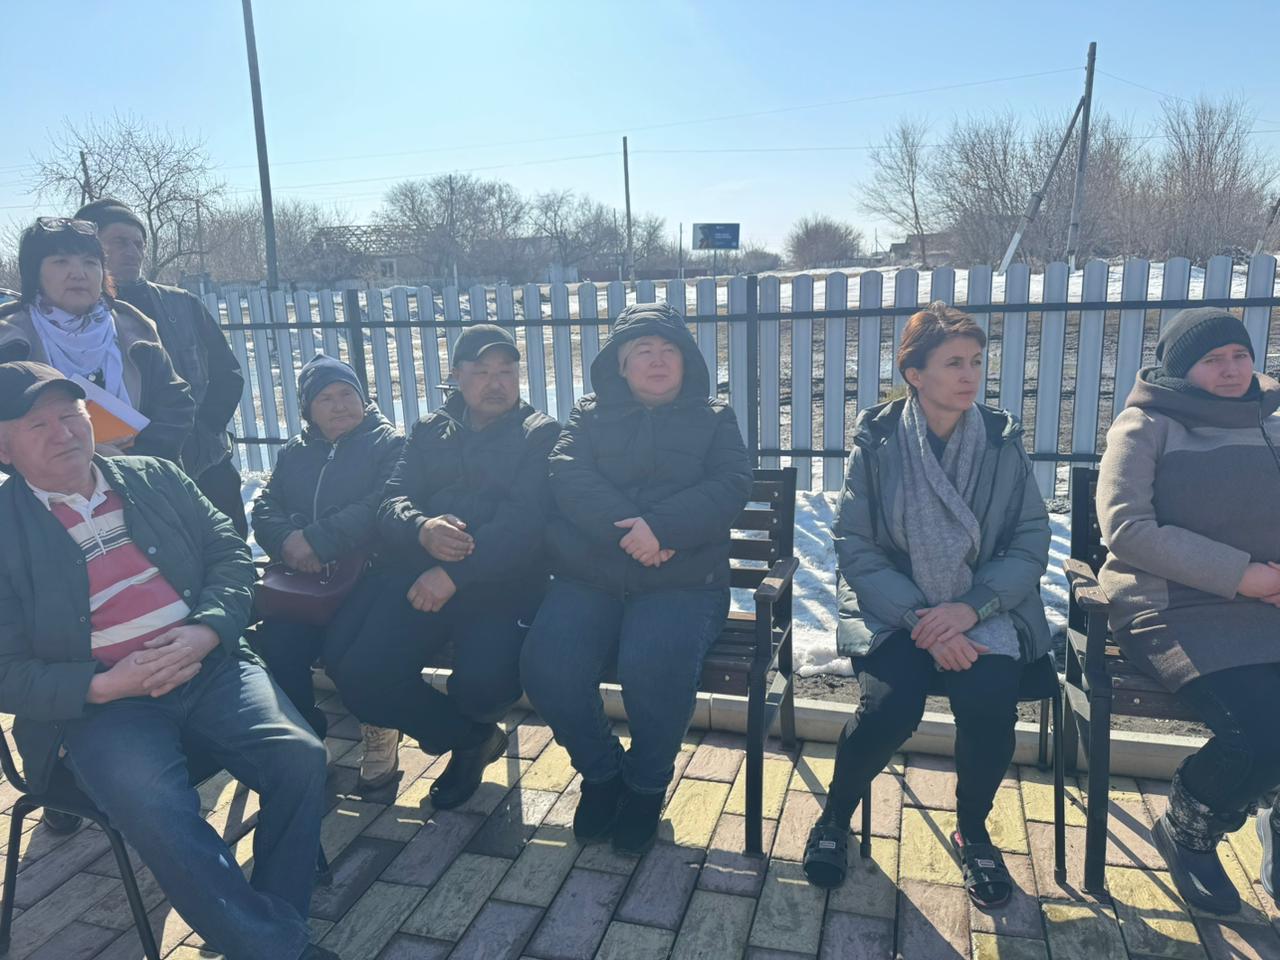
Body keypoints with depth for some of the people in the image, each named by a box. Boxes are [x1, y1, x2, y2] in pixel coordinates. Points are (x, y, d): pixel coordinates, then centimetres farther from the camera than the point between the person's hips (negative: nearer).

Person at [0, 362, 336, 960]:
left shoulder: (154, 478, 12)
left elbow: (231, 555, 9)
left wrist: (205, 632, -10)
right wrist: (105, 685, -16)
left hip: (208, 664, 3)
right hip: (96, 700, -2)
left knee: (300, 756, -21)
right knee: (155, 808, -31)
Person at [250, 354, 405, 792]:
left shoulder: (388, 444, 6)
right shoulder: (294, 453, 22)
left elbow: (381, 508, -11)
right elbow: (264, 510, 11)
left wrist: (317, 539, -18)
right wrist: (288, 540, -12)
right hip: (303, 582, 5)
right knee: (273, 642, -20)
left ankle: (379, 727, 0)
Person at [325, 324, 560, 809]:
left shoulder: (540, 435, 3)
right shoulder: (428, 432, 18)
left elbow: (526, 520, -12)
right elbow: (392, 501, 5)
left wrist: (455, 573, -23)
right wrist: (421, 528, -20)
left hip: (501, 584, -3)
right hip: (418, 576, 4)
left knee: (481, 684, -25)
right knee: (359, 675, -14)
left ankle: (469, 734, 19)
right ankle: (469, 738, 14)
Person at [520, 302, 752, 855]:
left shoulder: (714, 418, 16)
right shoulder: (590, 415, 18)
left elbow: (731, 487, -2)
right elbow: (567, 477, -2)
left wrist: (660, 528, -19)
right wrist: (628, 530, -20)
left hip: (682, 581, -1)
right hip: (588, 578, 2)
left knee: (654, 668, -31)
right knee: (547, 667, -24)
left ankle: (647, 783, 1)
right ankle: (600, 771, 6)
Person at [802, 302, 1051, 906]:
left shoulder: (1002, 442, 2)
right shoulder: (877, 441, -4)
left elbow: (1030, 545, -1)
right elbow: (854, 546, -9)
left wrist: (970, 608, -18)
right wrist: (921, 619, -21)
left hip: (982, 609, 2)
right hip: (890, 607, -1)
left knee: (990, 694, -27)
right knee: (892, 703, -27)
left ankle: (972, 831, 5)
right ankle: (834, 817, 4)